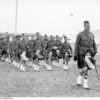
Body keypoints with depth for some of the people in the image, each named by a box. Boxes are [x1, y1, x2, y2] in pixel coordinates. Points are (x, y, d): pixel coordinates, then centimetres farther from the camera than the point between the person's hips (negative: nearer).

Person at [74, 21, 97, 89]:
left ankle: (85, 84, 17)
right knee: (84, 69, -14)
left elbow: (94, 44, 16)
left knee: (87, 69, 6)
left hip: (89, 53, 5)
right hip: (82, 54, -4)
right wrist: (75, 55, -5)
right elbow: (77, 45, -1)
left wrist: (95, 51, 1)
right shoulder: (80, 35, -2)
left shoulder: (92, 35, 12)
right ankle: (79, 80, 10)